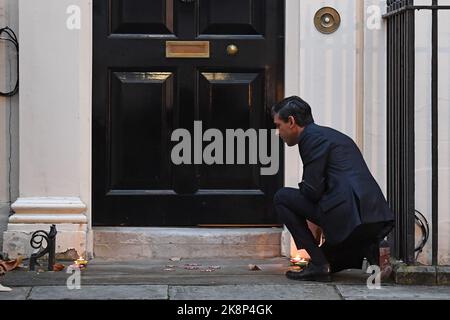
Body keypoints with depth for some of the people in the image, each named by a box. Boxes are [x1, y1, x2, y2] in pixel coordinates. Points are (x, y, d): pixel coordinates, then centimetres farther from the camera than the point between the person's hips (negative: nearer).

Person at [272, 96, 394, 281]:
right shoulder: (332, 135, 26)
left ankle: (319, 264, -1)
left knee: (282, 198, 3)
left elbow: (312, 190, -10)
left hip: (348, 215, -10)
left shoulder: (312, 137, -3)